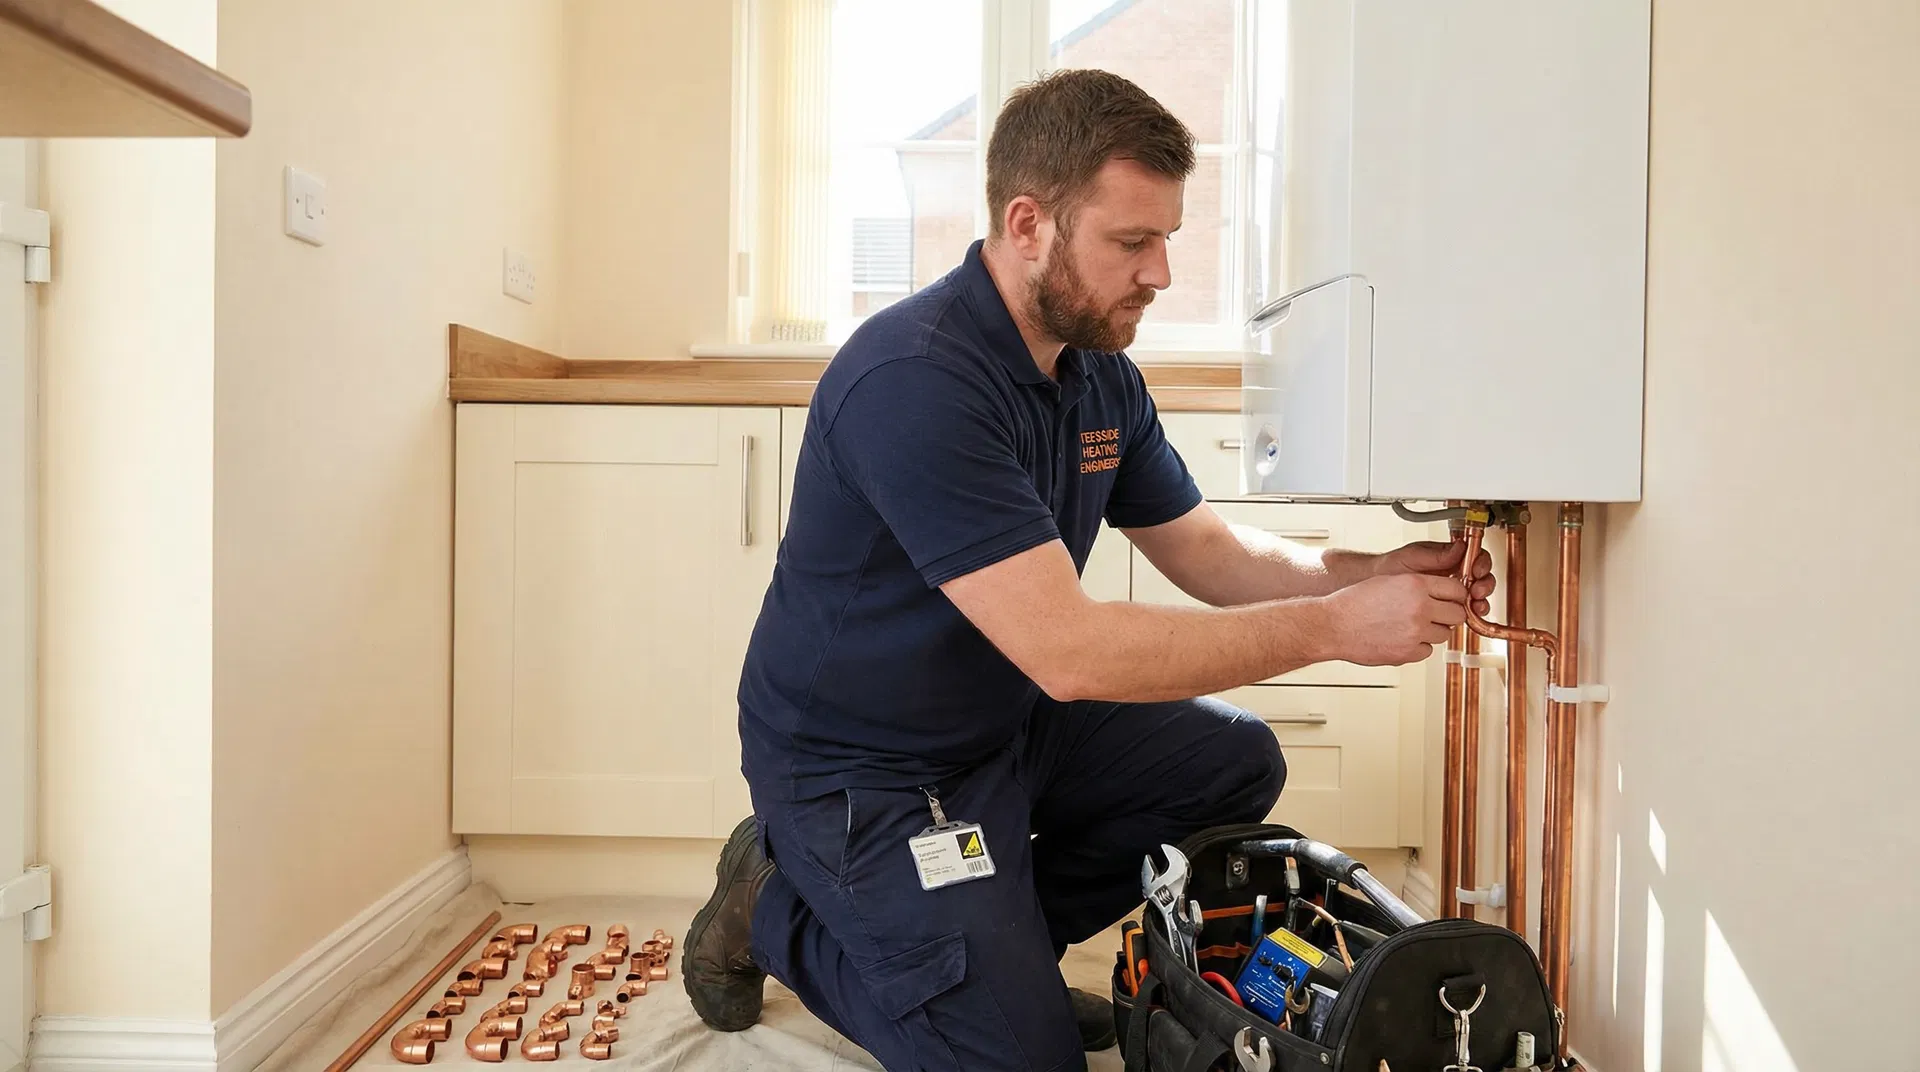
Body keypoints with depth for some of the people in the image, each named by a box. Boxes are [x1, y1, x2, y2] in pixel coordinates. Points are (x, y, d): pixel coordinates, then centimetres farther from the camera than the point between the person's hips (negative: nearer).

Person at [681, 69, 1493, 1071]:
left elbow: (1209, 554, 8)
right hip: (863, 769, -8)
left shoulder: (1102, 377, 1)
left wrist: (1369, 573, -10)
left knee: (1236, 761, 5)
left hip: (1012, 724, 8)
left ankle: (996, 938, 13)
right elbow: (1066, 649, -33)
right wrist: (1332, 625, -28)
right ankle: (780, 908, 12)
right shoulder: (914, 381, -29)